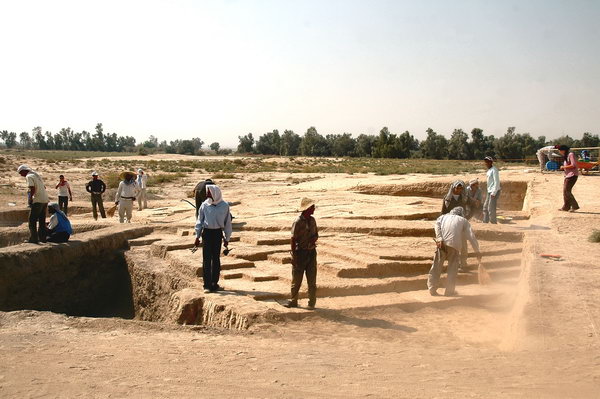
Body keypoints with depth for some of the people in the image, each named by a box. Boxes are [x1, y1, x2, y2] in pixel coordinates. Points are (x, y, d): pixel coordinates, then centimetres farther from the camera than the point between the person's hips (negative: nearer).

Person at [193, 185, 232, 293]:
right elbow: (199, 221, 5)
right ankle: (207, 285, 1)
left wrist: (227, 238, 6)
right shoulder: (204, 205, -1)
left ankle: (214, 283, 17)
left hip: (218, 233, 0)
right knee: (206, 259, -2)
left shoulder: (224, 206, -2)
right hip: (207, 232, 0)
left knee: (216, 259, 7)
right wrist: (197, 236, 2)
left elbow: (227, 222, 5)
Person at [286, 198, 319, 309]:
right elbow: (293, 239, -13)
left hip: (311, 252, 5)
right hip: (300, 252, -5)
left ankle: (312, 303, 13)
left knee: (312, 279, 6)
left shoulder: (312, 220, 6)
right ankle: (293, 301, 18)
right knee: (296, 280, 5)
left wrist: (313, 240, -7)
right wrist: (294, 256, -16)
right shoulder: (298, 222, -13)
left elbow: (316, 235, 16)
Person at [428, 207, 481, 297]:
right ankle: (449, 291, 10)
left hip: (442, 243, 2)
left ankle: (432, 288, 8)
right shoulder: (463, 220, 24)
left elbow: (437, 224, 5)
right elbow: (471, 236, 15)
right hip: (454, 244, -2)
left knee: (437, 265, 8)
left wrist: (439, 239, -5)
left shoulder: (444, 216, 28)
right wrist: (477, 251, 17)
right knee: (453, 267, 9)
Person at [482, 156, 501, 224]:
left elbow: (497, 182, -18)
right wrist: (490, 192, 16)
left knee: (491, 208, -10)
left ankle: (494, 223, -4)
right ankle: (485, 222, 18)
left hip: (494, 192, -10)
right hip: (489, 192, 10)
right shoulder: (489, 170, 15)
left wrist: (493, 193, -20)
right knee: (485, 207, 12)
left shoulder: (494, 170, -14)